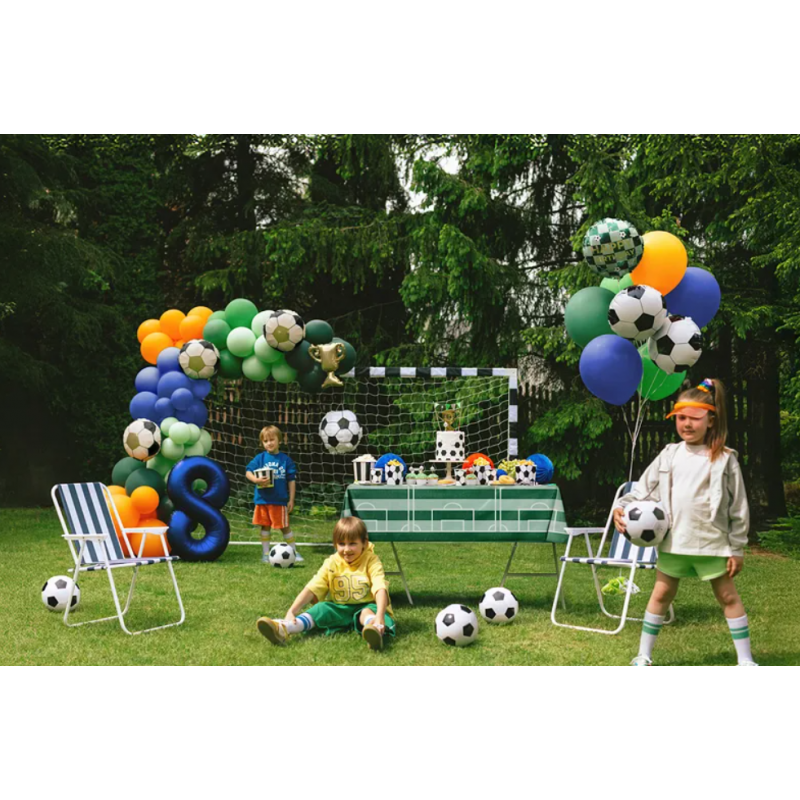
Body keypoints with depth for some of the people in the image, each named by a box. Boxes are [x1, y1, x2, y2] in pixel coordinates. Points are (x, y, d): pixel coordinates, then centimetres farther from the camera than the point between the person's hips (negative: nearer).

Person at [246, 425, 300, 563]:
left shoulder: (285, 460, -2)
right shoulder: (260, 458, 1)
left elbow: (291, 480, 1)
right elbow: (248, 472, -3)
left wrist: (291, 500, -1)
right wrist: (256, 480, -24)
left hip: (280, 500, -2)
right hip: (262, 499, 2)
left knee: (285, 527, 3)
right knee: (265, 526, 11)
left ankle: (294, 552, 14)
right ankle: (265, 554, 21)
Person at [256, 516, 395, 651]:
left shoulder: (371, 561, -10)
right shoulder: (332, 564, -1)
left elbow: (381, 589, -26)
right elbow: (311, 589, -9)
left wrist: (379, 616, -44)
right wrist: (291, 612, -24)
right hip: (340, 609, 3)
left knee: (369, 611, -35)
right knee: (321, 608, -22)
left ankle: (376, 631, -71)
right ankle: (284, 629, -47)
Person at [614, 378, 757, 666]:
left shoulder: (724, 459, -7)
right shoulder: (669, 456, 2)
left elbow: (738, 507, -4)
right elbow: (643, 489, 6)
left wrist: (737, 548, -5)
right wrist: (621, 507, -12)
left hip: (712, 543, -3)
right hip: (673, 542, 3)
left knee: (728, 596, 7)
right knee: (661, 594, 12)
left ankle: (745, 661, 16)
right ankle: (643, 656, 22)